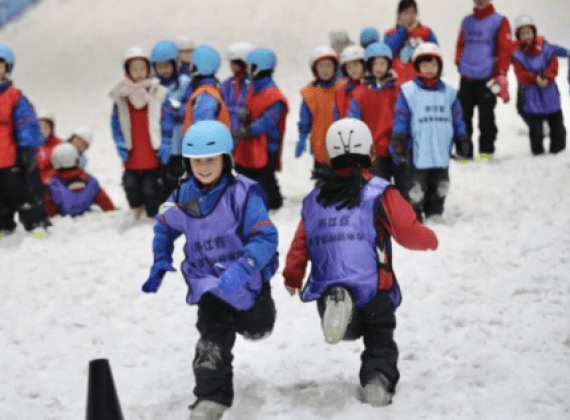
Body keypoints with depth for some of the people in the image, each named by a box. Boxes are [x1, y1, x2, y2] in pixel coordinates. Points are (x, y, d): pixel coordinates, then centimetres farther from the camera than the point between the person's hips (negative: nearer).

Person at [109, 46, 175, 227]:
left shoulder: (159, 94, -3)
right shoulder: (121, 96, 3)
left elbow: (167, 123, 0)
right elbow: (116, 123, 8)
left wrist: (164, 147, -5)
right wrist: (121, 145, -2)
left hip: (153, 153, -2)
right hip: (132, 154, 2)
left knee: (150, 186, 2)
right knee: (130, 184, 0)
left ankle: (152, 216, 22)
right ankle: (136, 209, 29)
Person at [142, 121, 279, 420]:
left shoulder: (244, 193, -21)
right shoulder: (182, 197, -4)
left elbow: (266, 237, -27)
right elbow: (165, 226, 17)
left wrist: (243, 268, -42)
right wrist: (160, 262, 4)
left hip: (248, 281, -2)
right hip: (209, 282, 2)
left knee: (255, 331, 23)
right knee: (211, 343, -17)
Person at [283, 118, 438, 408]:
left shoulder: (315, 197, 12)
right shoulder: (380, 192, -2)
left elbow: (301, 240, 12)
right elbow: (408, 232, -2)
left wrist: (293, 277, 24)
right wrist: (430, 239, 19)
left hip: (328, 287, 2)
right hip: (372, 286, -2)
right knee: (380, 341, 15)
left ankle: (334, 303, -15)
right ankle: (377, 380, -8)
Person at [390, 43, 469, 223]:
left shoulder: (449, 93, 7)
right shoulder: (408, 91, -5)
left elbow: (457, 120, 13)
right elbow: (400, 119, -6)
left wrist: (462, 141, 13)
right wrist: (397, 143, -10)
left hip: (442, 153, 4)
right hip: (416, 153, -4)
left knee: (440, 186, 15)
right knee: (414, 189, -3)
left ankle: (434, 213, 29)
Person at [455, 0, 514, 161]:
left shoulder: (499, 21, -1)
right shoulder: (467, 22, 14)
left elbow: (505, 49, -5)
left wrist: (501, 75, -11)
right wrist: (459, 63, 6)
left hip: (487, 79, -5)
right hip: (466, 79, 5)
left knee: (486, 118, -1)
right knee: (463, 116, 5)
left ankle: (486, 152, 7)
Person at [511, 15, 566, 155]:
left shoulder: (545, 47, -1)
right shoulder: (517, 53, -5)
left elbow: (553, 66, -6)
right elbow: (521, 74, -12)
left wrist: (546, 78, -23)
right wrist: (535, 78, -26)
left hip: (549, 92, 2)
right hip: (531, 95, -2)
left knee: (556, 123, 9)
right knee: (535, 128, 2)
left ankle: (558, 148, 21)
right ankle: (537, 150, 13)